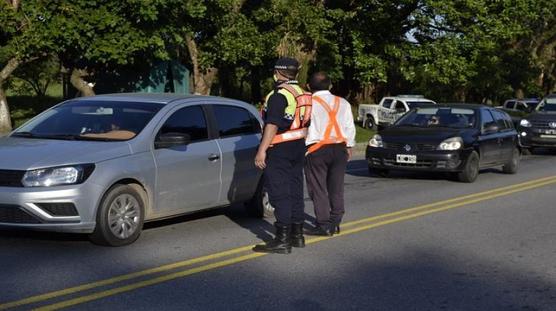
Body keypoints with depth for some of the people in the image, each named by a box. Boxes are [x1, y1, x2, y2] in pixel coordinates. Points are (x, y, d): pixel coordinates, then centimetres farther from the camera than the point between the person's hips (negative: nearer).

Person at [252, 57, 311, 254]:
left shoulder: (279, 96, -16)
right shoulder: (303, 95, 13)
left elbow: (272, 125, -23)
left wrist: (262, 150, -23)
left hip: (280, 150, -9)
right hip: (298, 148, 9)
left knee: (280, 195, -7)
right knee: (295, 192, 14)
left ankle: (282, 240, -9)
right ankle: (297, 235, 22)